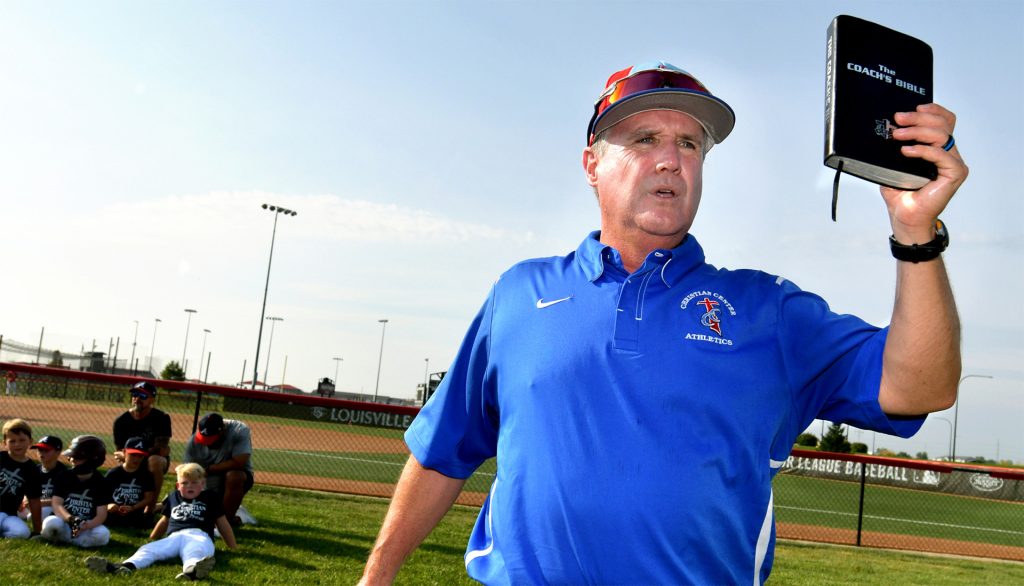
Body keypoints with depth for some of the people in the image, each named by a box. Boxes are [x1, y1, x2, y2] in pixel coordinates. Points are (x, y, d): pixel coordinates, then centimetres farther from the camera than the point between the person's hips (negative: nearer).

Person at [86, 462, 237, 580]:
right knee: (149, 549, -24)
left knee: (194, 552, -41)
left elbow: (222, 522, 21)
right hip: (174, 537, 5)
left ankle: (192, 569, -78)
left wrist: (233, 547, 21)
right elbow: (165, 520, 41)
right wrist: (151, 539, 48)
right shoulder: (173, 497, 29)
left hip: (199, 536, -5)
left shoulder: (210, 498, 19)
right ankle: (126, 566, -54)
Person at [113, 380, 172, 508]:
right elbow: (120, 453, -7)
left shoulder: (161, 418, -14)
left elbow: (161, 450, -21)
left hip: (157, 461, -2)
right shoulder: (121, 421, -6)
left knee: (154, 460, -40)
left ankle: (151, 507, -27)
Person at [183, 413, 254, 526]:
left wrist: (208, 469, -22)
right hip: (208, 488, 4)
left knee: (234, 476, -37)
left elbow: (238, 463, -32)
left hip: (238, 477, -4)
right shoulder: (194, 442, -14)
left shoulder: (240, 431, -25)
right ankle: (232, 511, 23)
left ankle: (227, 519, -17)